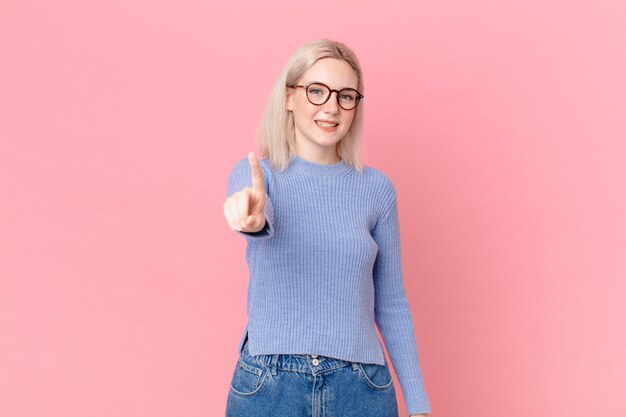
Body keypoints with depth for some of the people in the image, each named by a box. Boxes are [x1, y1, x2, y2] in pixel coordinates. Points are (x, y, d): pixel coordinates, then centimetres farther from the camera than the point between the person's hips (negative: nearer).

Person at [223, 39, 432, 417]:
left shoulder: (377, 188, 2)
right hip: (267, 385, -1)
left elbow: (390, 304, 5)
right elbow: (261, 215, -26)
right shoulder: (255, 174, -2)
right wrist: (252, 216, -50)